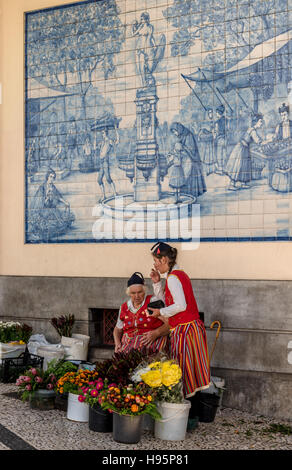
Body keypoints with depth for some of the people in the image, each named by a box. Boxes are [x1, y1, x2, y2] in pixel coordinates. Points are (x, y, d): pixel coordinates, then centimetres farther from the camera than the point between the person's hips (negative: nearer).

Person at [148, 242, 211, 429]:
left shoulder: (173, 277, -14)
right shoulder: (180, 274, 17)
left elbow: (180, 305, -22)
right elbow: (165, 300, 23)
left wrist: (161, 312, -9)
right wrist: (157, 282, 13)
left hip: (185, 329, -10)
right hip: (192, 327, 10)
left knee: (185, 373, -4)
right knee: (191, 373, 13)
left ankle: (190, 417, 1)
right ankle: (194, 415, 20)